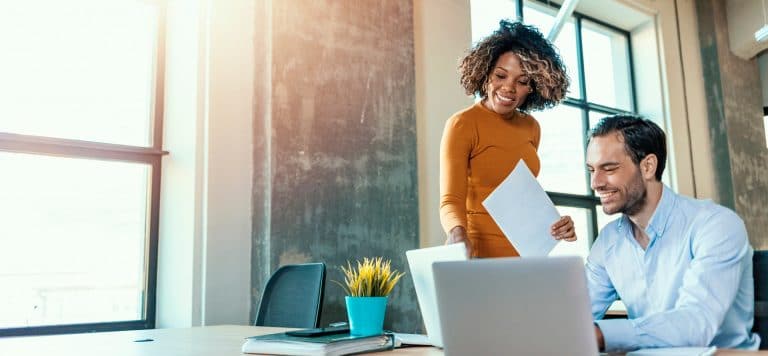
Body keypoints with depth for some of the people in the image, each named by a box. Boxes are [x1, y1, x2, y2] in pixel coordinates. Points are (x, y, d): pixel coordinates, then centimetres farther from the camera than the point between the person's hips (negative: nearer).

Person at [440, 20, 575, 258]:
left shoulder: (531, 127, 7)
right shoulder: (462, 124, -11)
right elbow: (451, 200, -18)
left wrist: (552, 223, -2)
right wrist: (458, 236, -37)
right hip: (480, 255, -5)